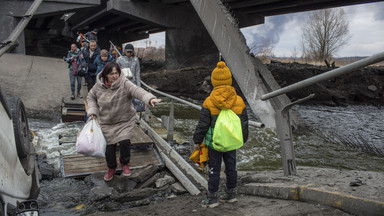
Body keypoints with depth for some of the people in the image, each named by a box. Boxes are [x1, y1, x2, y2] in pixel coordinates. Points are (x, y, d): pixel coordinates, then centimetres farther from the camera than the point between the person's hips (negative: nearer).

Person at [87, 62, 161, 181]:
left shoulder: (125, 84, -19)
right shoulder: (99, 86, -6)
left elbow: (137, 90, -38)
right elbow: (91, 97, 13)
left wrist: (150, 98, -56)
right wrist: (93, 112, -3)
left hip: (125, 121, -3)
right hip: (106, 123, 3)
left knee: (124, 142, -17)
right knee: (109, 146, 4)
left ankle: (125, 164, 16)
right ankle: (111, 168, 34)